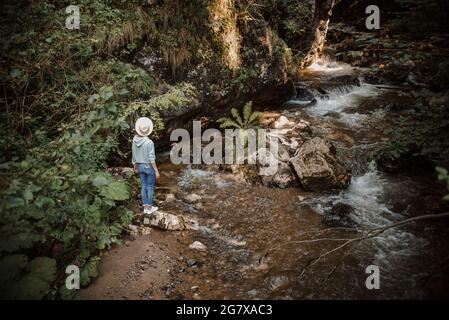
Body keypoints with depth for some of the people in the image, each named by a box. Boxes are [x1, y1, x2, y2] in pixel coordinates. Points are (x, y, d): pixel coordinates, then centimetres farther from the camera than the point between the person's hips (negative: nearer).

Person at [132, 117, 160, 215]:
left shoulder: (135, 140, -5)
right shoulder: (149, 142, -23)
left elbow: (134, 155, 6)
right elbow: (151, 158, -21)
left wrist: (135, 166, 20)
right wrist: (156, 171, -13)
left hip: (140, 166, 6)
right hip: (149, 167, -6)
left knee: (143, 187, 15)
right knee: (150, 187, 8)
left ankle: (145, 207, 23)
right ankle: (149, 208, 17)